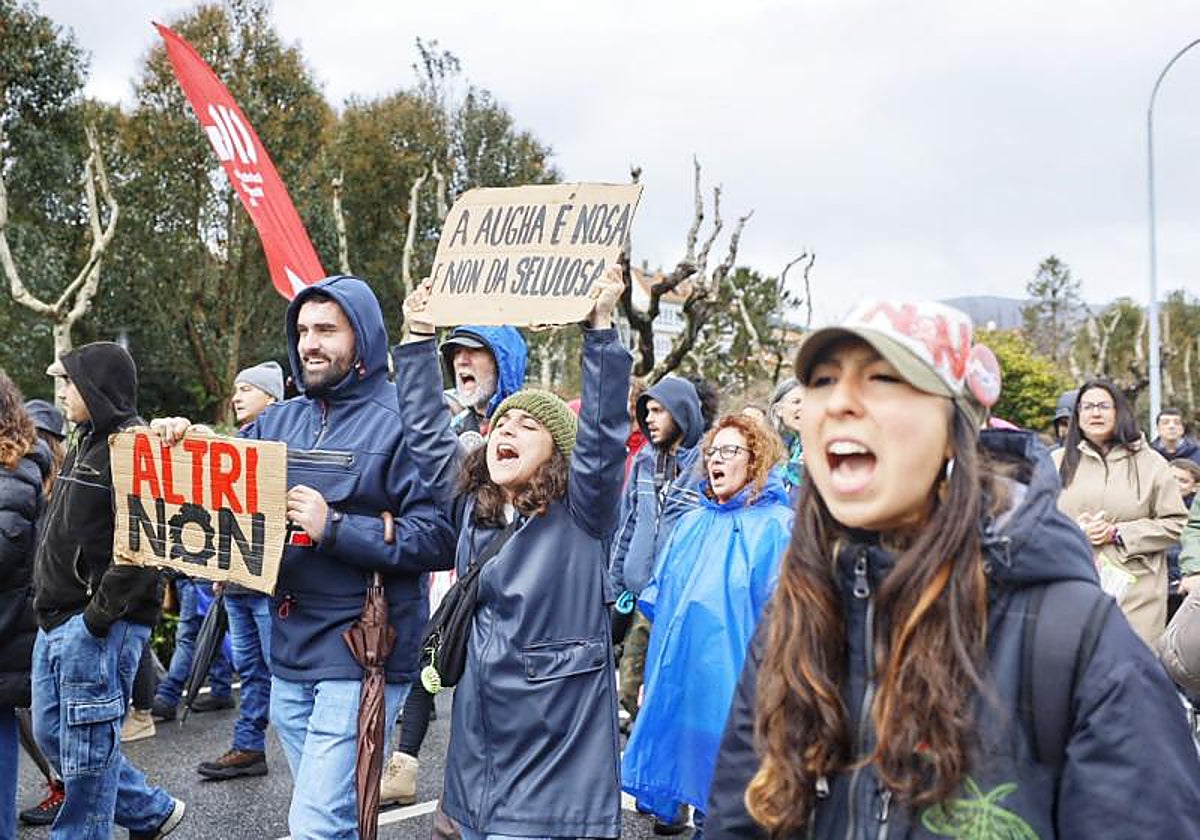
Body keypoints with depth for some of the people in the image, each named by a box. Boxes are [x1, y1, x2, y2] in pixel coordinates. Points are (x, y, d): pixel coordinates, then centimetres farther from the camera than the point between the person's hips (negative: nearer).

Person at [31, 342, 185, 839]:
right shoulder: (86, 443, 15)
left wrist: (100, 613, -22)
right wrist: (47, 600, 15)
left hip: (100, 625, -10)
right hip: (58, 622, 10)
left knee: (86, 752, -1)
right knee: (51, 735, 16)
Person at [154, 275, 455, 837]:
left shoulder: (398, 423, -11)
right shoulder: (280, 420, 11)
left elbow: (438, 538, -18)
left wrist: (334, 528, -21)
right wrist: (181, 443, -4)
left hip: (361, 656, -7)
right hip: (289, 649, 7)